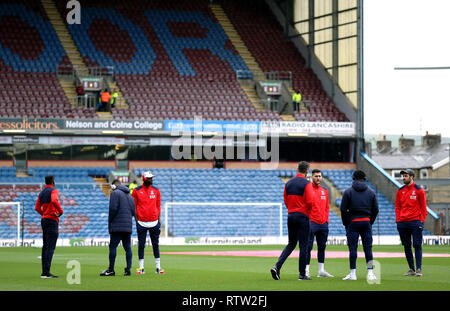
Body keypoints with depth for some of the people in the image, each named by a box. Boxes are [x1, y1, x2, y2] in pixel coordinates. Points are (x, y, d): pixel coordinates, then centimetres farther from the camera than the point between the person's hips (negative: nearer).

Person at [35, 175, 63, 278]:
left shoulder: (41, 193, 17)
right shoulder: (53, 190, -7)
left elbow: (37, 207, 13)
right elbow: (54, 201, -26)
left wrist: (44, 214, 10)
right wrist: (61, 211, -13)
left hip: (43, 220, 8)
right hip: (52, 220, -8)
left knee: (45, 246, 11)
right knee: (50, 247, -11)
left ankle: (44, 272, 10)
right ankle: (46, 272, -18)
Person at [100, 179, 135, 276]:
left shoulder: (115, 193, -4)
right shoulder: (129, 195, 19)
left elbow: (113, 208, -13)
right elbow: (133, 211, 16)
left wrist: (110, 222, -3)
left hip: (117, 226, -7)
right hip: (128, 227, 7)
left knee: (113, 247, -6)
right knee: (127, 248, 6)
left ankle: (111, 270, -9)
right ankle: (128, 269, 1)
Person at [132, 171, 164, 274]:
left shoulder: (156, 191, 7)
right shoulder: (136, 191, 0)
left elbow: (158, 207, 10)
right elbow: (134, 207, 4)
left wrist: (159, 221, 5)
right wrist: (136, 221, -4)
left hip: (154, 222, 2)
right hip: (141, 223, -2)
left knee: (155, 244, 5)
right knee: (141, 245, 1)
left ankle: (158, 267, 9)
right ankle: (141, 268, 7)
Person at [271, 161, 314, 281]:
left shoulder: (288, 183, 8)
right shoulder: (306, 184, -10)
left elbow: (286, 201, 11)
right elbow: (310, 202, -17)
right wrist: (307, 210, 3)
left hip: (290, 216, 6)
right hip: (303, 217, -6)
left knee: (291, 244, 14)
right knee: (303, 246, 1)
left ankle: (277, 267, -3)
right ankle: (302, 274, 4)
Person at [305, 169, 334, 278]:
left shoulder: (324, 190, 15)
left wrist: (326, 220, 10)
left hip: (323, 224, 6)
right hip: (311, 223, -6)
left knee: (322, 247, 10)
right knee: (308, 246, -7)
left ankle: (321, 270, 16)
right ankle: (306, 270, -4)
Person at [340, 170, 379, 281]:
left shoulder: (348, 192, 0)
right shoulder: (371, 192, 7)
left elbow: (343, 209, -3)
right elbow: (375, 209, 6)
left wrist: (346, 223, 7)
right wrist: (370, 222, 14)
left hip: (353, 222, -2)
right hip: (366, 222, 2)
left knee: (353, 248, 0)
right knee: (368, 248, 4)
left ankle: (353, 274, -1)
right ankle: (370, 273, 0)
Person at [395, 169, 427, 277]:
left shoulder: (419, 190, 1)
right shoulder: (400, 191, 11)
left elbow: (423, 207, 1)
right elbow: (397, 207, 15)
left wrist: (422, 220, -7)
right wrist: (397, 220, 5)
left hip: (415, 222, -4)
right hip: (402, 223, 4)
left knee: (417, 246, -7)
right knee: (407, 246, 6)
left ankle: (419, 269, -6)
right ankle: (411, 269, 12)